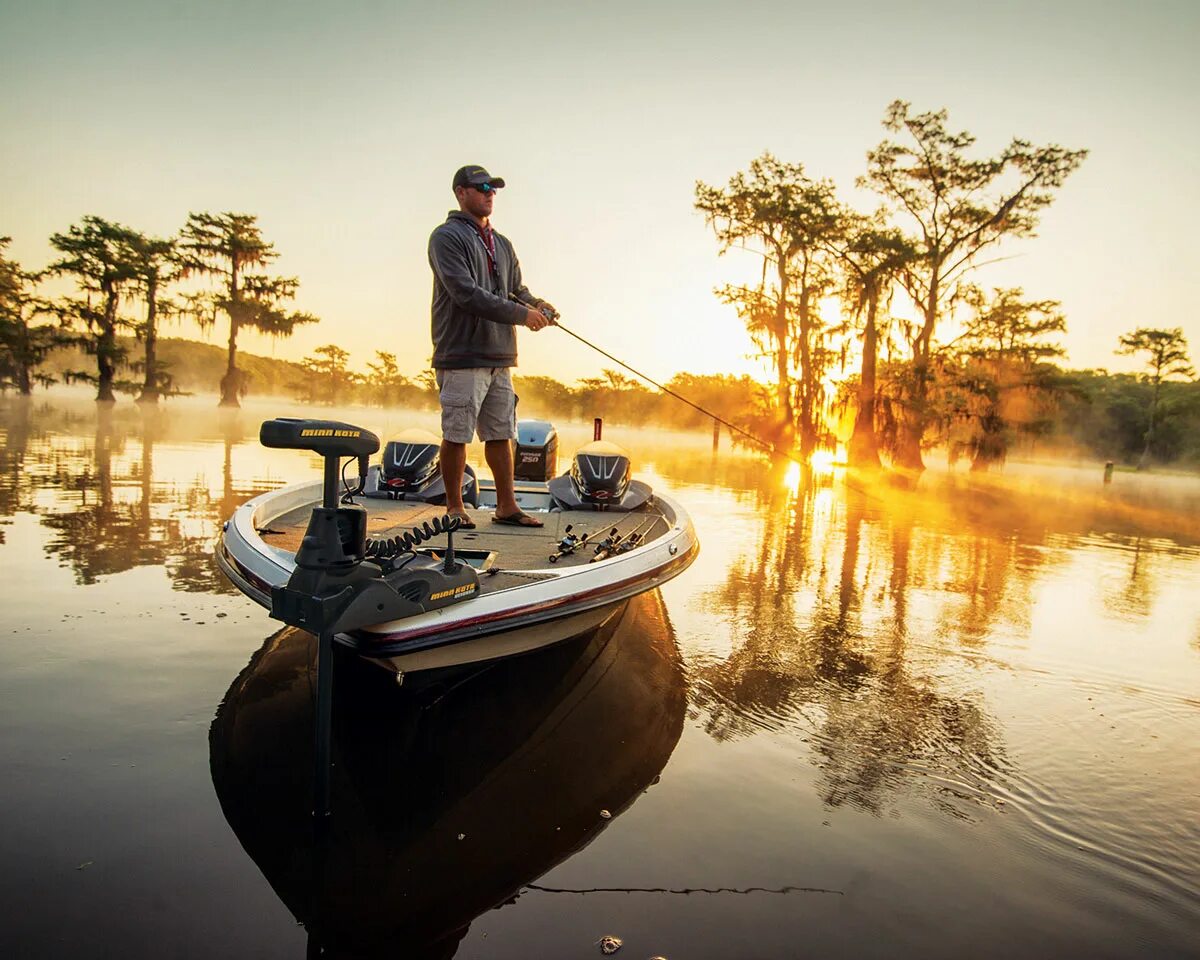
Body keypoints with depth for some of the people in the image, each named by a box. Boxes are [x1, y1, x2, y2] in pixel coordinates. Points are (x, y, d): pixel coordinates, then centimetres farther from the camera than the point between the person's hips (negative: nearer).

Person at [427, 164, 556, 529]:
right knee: (456, 435, -2)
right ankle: (455, 508, 10)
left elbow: (517, 290, 19)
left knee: (500, 434, 10)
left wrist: (536, 305, -6)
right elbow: (466, 294, -16)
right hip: (462, 356, -7)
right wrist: (520, 314, -18)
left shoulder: (502, 244, 20)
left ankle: (506, 506, 18)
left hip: (500, 356, 7)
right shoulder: (446, 237, -4)